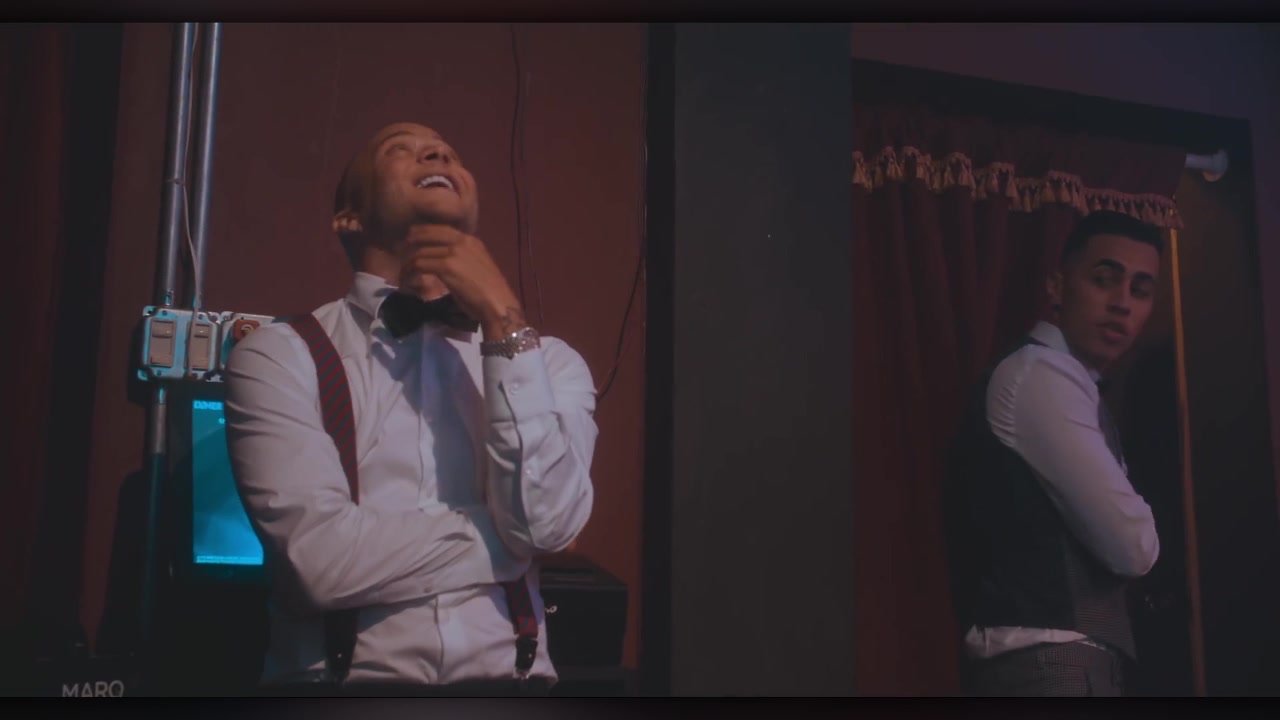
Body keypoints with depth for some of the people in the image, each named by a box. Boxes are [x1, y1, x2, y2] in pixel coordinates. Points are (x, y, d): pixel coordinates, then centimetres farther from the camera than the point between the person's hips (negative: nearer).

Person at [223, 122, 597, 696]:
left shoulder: (549, 360, 10)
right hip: (343, 683, -2)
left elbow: (548, 521, -8)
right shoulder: (279, 355, 1)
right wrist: (509, 535, -3)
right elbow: (323, 559, -12)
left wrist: (504, 320, -9)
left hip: (504, 684, 2)